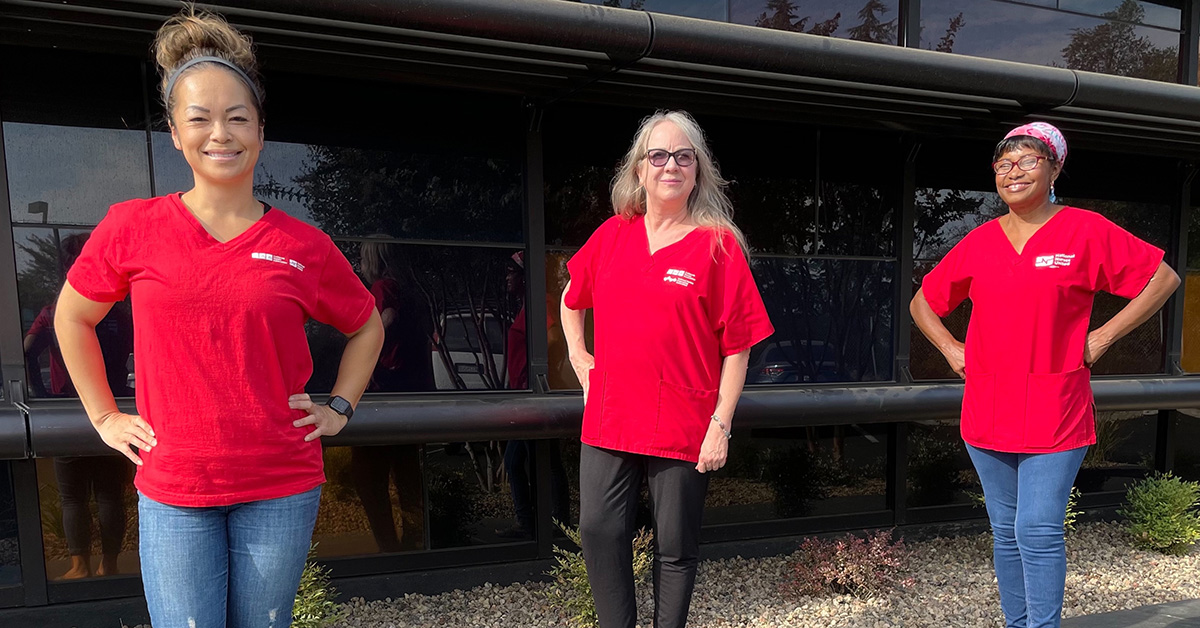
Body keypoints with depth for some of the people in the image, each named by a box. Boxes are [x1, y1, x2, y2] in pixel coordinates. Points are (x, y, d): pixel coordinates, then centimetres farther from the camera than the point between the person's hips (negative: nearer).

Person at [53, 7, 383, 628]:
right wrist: (105, 417, 10)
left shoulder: (304, 247, -4)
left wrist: (339, 408, 4)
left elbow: (367, 327, 12)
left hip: (281, 489, 1)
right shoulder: (131, 228, -2)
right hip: (172, 491, 0)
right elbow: (72, 317, 15)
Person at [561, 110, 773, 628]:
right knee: (599, 531, 9)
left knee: (675, 547, 10)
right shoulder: (612, 234, 6)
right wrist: (578, 356, 13)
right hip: (608, 419, 4)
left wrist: (721, 424, -9)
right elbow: (572, 299, 23)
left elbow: (737, 346, -6)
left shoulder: (719, 245, -5)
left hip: (683, 428, -3)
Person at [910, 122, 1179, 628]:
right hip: (987, 411, 4)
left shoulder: (1085, 231, -2)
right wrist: (951, 349, 5)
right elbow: (923, 303, 17)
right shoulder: (979, 242, 6)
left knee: (1038, 531, -7)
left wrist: (1102, 337, -2)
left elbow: (1163, 279, 4)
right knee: (1006, 532, 13)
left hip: (1054, 414, -3)